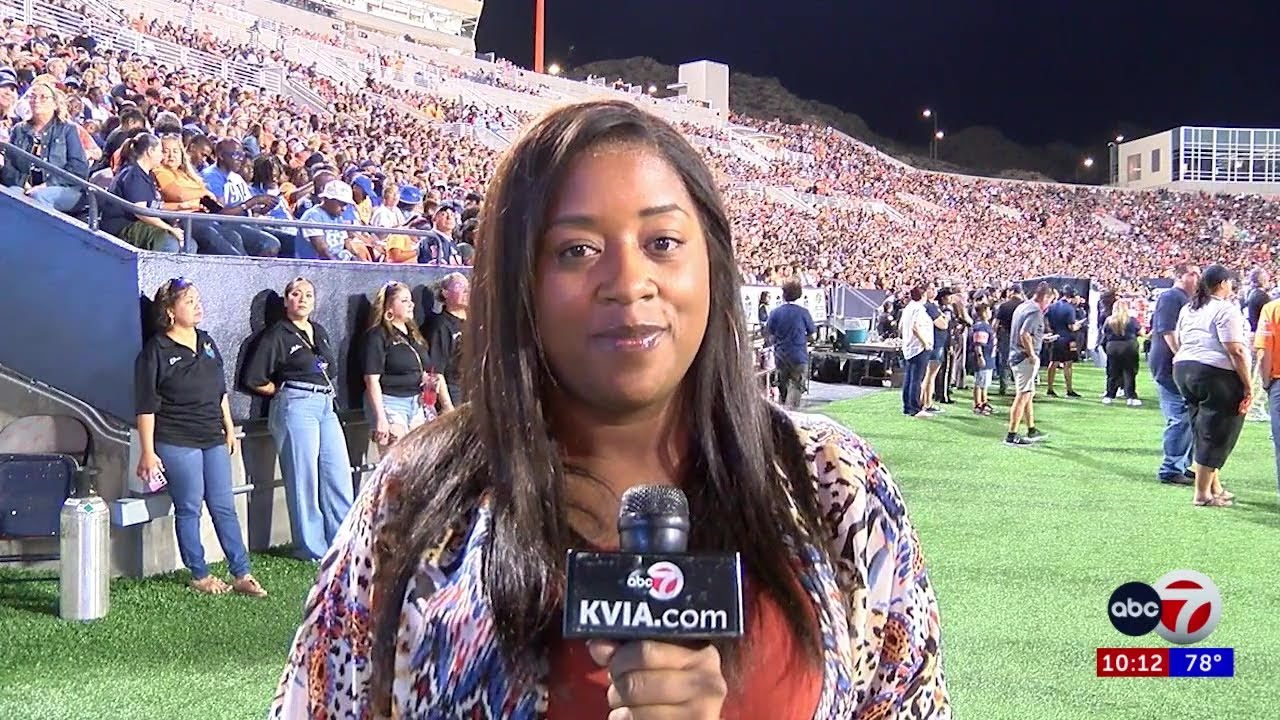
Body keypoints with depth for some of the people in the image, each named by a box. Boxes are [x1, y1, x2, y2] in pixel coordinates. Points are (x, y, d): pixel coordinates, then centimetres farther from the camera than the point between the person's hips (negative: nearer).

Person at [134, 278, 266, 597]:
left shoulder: (206, 343, 11)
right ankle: (199, 576, 13)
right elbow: (146, 407, -9)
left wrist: (229, 428, 19)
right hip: (177, 443, -6)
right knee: (189, 509, 2)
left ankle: (241, 574, 10)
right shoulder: (155, 351, -8)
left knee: (224, 507, 7)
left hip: (213, 439, 6)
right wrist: (148, 451, -12)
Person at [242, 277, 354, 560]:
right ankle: (313, 548, 3)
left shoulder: (320, 332, 18)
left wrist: (328, 393, 11)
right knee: (304, 478, -4)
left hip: (327, 406, 7)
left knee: (339, 473, 5)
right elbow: (254, 379, -6)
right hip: (295, 407, -7)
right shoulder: (276, 335, -3)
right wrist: (286, 392, 0)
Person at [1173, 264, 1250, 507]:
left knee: (1203, 433, 17)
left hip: (1183, 369, 8)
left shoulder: (1188, 309, 14)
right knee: (1215, 435, 1)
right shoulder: (1226, 309, -11)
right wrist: (1248, 386, -13)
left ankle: (1215, 487, 26)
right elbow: (1236, 351, -16)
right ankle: (1202, 494, 3)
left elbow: (1179, 343, 18)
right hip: (1215, 373, -8)